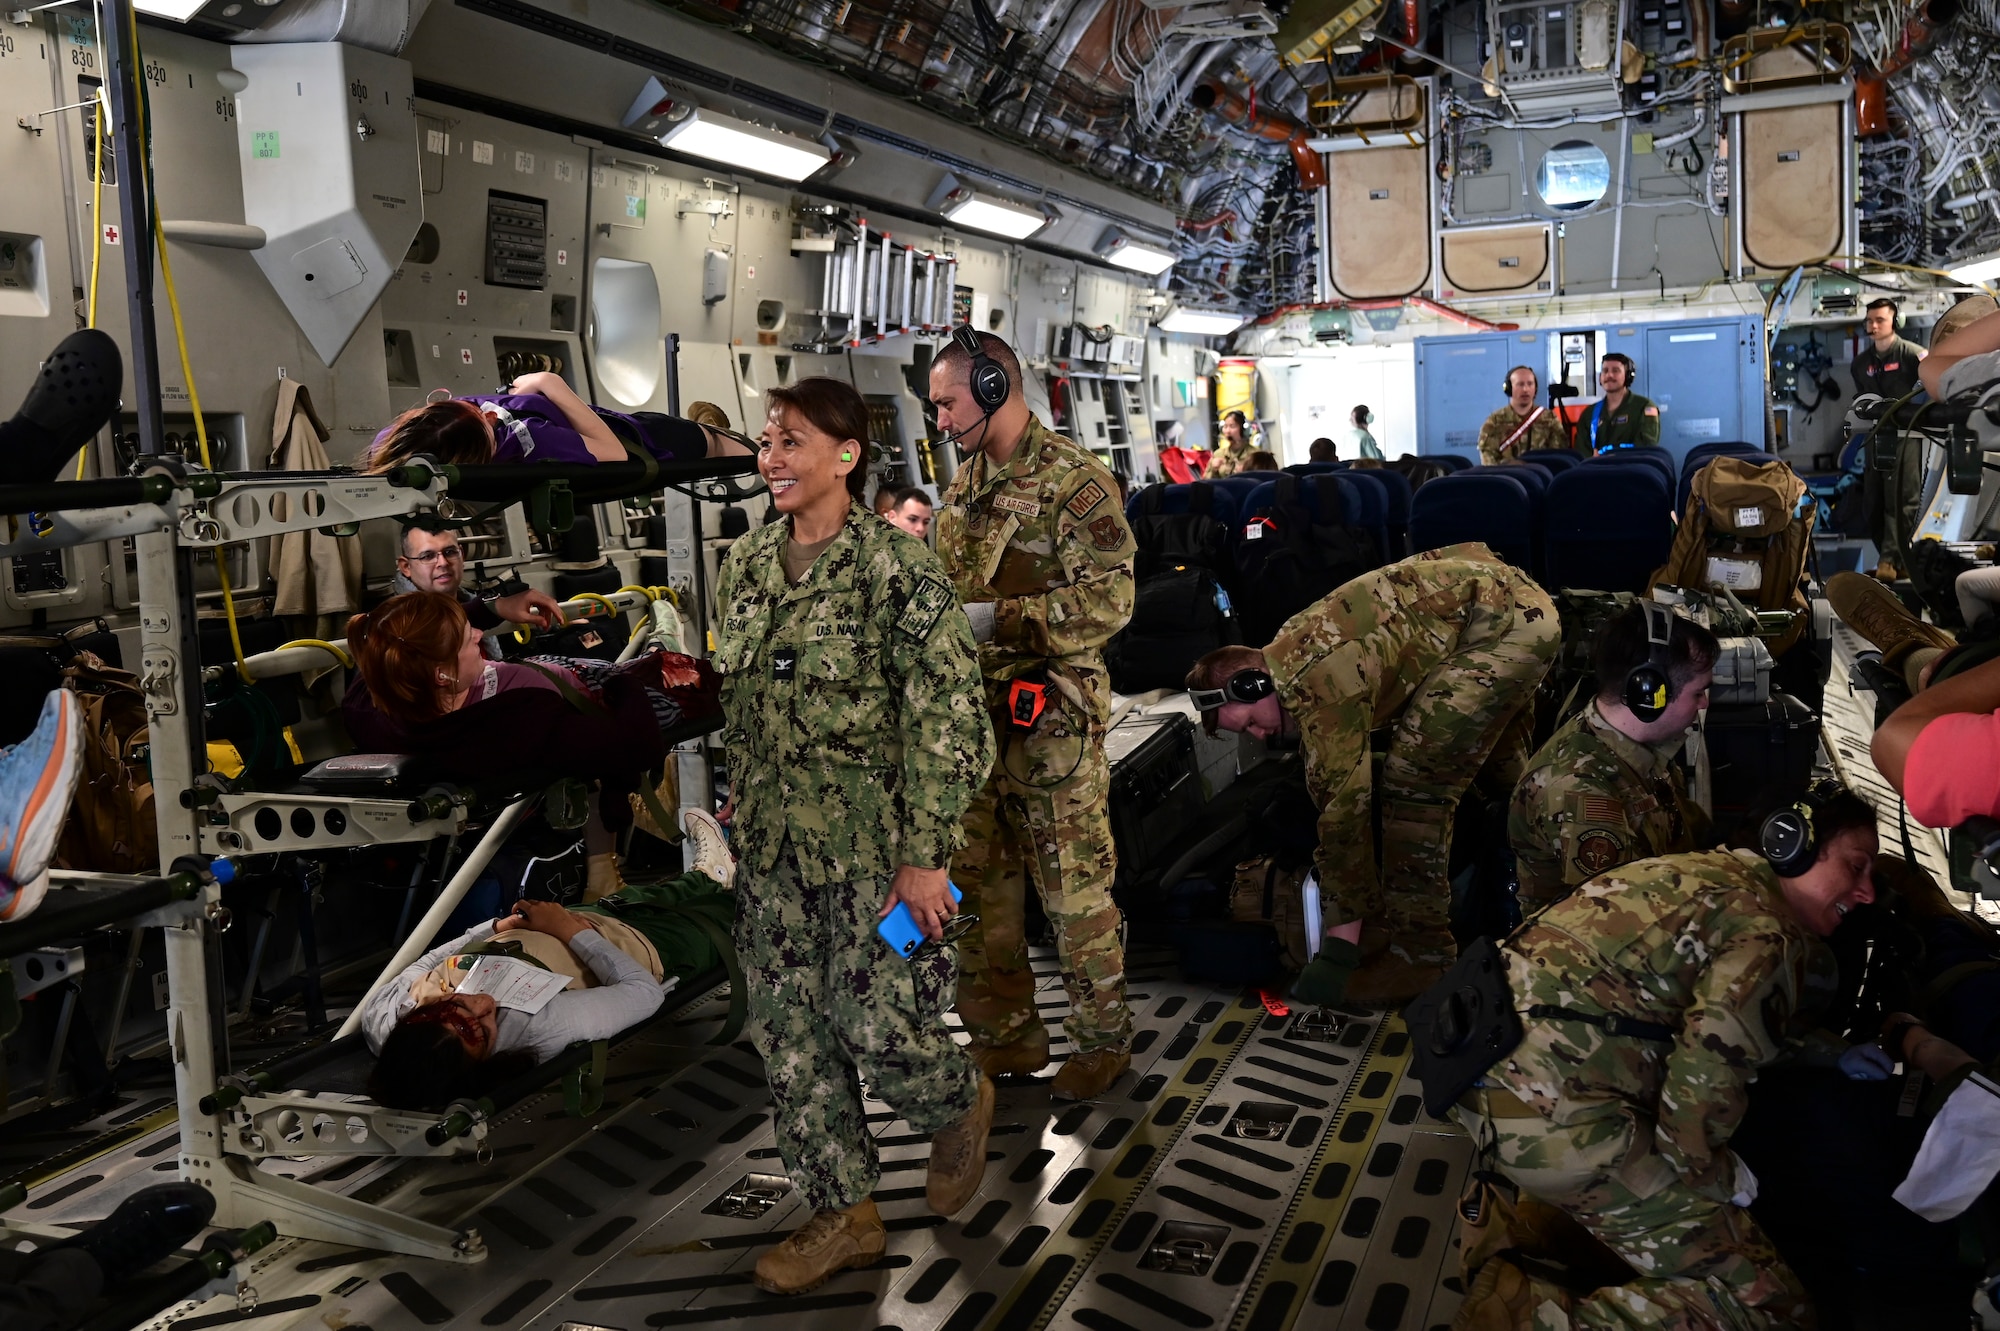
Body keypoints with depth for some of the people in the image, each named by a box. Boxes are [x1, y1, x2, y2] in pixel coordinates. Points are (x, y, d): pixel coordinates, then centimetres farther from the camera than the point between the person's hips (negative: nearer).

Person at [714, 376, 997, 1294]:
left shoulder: (896, 567, -14)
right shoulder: (746, 565, 6)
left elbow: (945, 719, -16)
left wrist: (923, 855, -17)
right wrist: (741, 802, 16)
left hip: (875, 848, -6)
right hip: (774, 848, 7)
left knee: (880, 1027, 0)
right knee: (790, 1033, 11)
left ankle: (959, 1107, 35)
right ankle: (843, 1214, 29)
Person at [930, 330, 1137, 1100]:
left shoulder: (1073, 480, -11)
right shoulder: (965, 483, 14)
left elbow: (1107, 600, -19)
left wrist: (997, 620, -23)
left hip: (1050, 717, -8)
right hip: (972, 713, 8)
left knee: (1074, 887, 3)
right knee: (978, 883, 15)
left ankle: (1103, 1038, 22)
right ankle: (1005, 1034, 30)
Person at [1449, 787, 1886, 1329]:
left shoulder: (1718, 873, 19)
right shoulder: (1769, 936, -10)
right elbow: (1702, 1086, -19)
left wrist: (1834, 1053, 38)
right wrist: (1715, 1176, -1)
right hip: (1554, 1114, -10)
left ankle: (1508, 1205, 24)